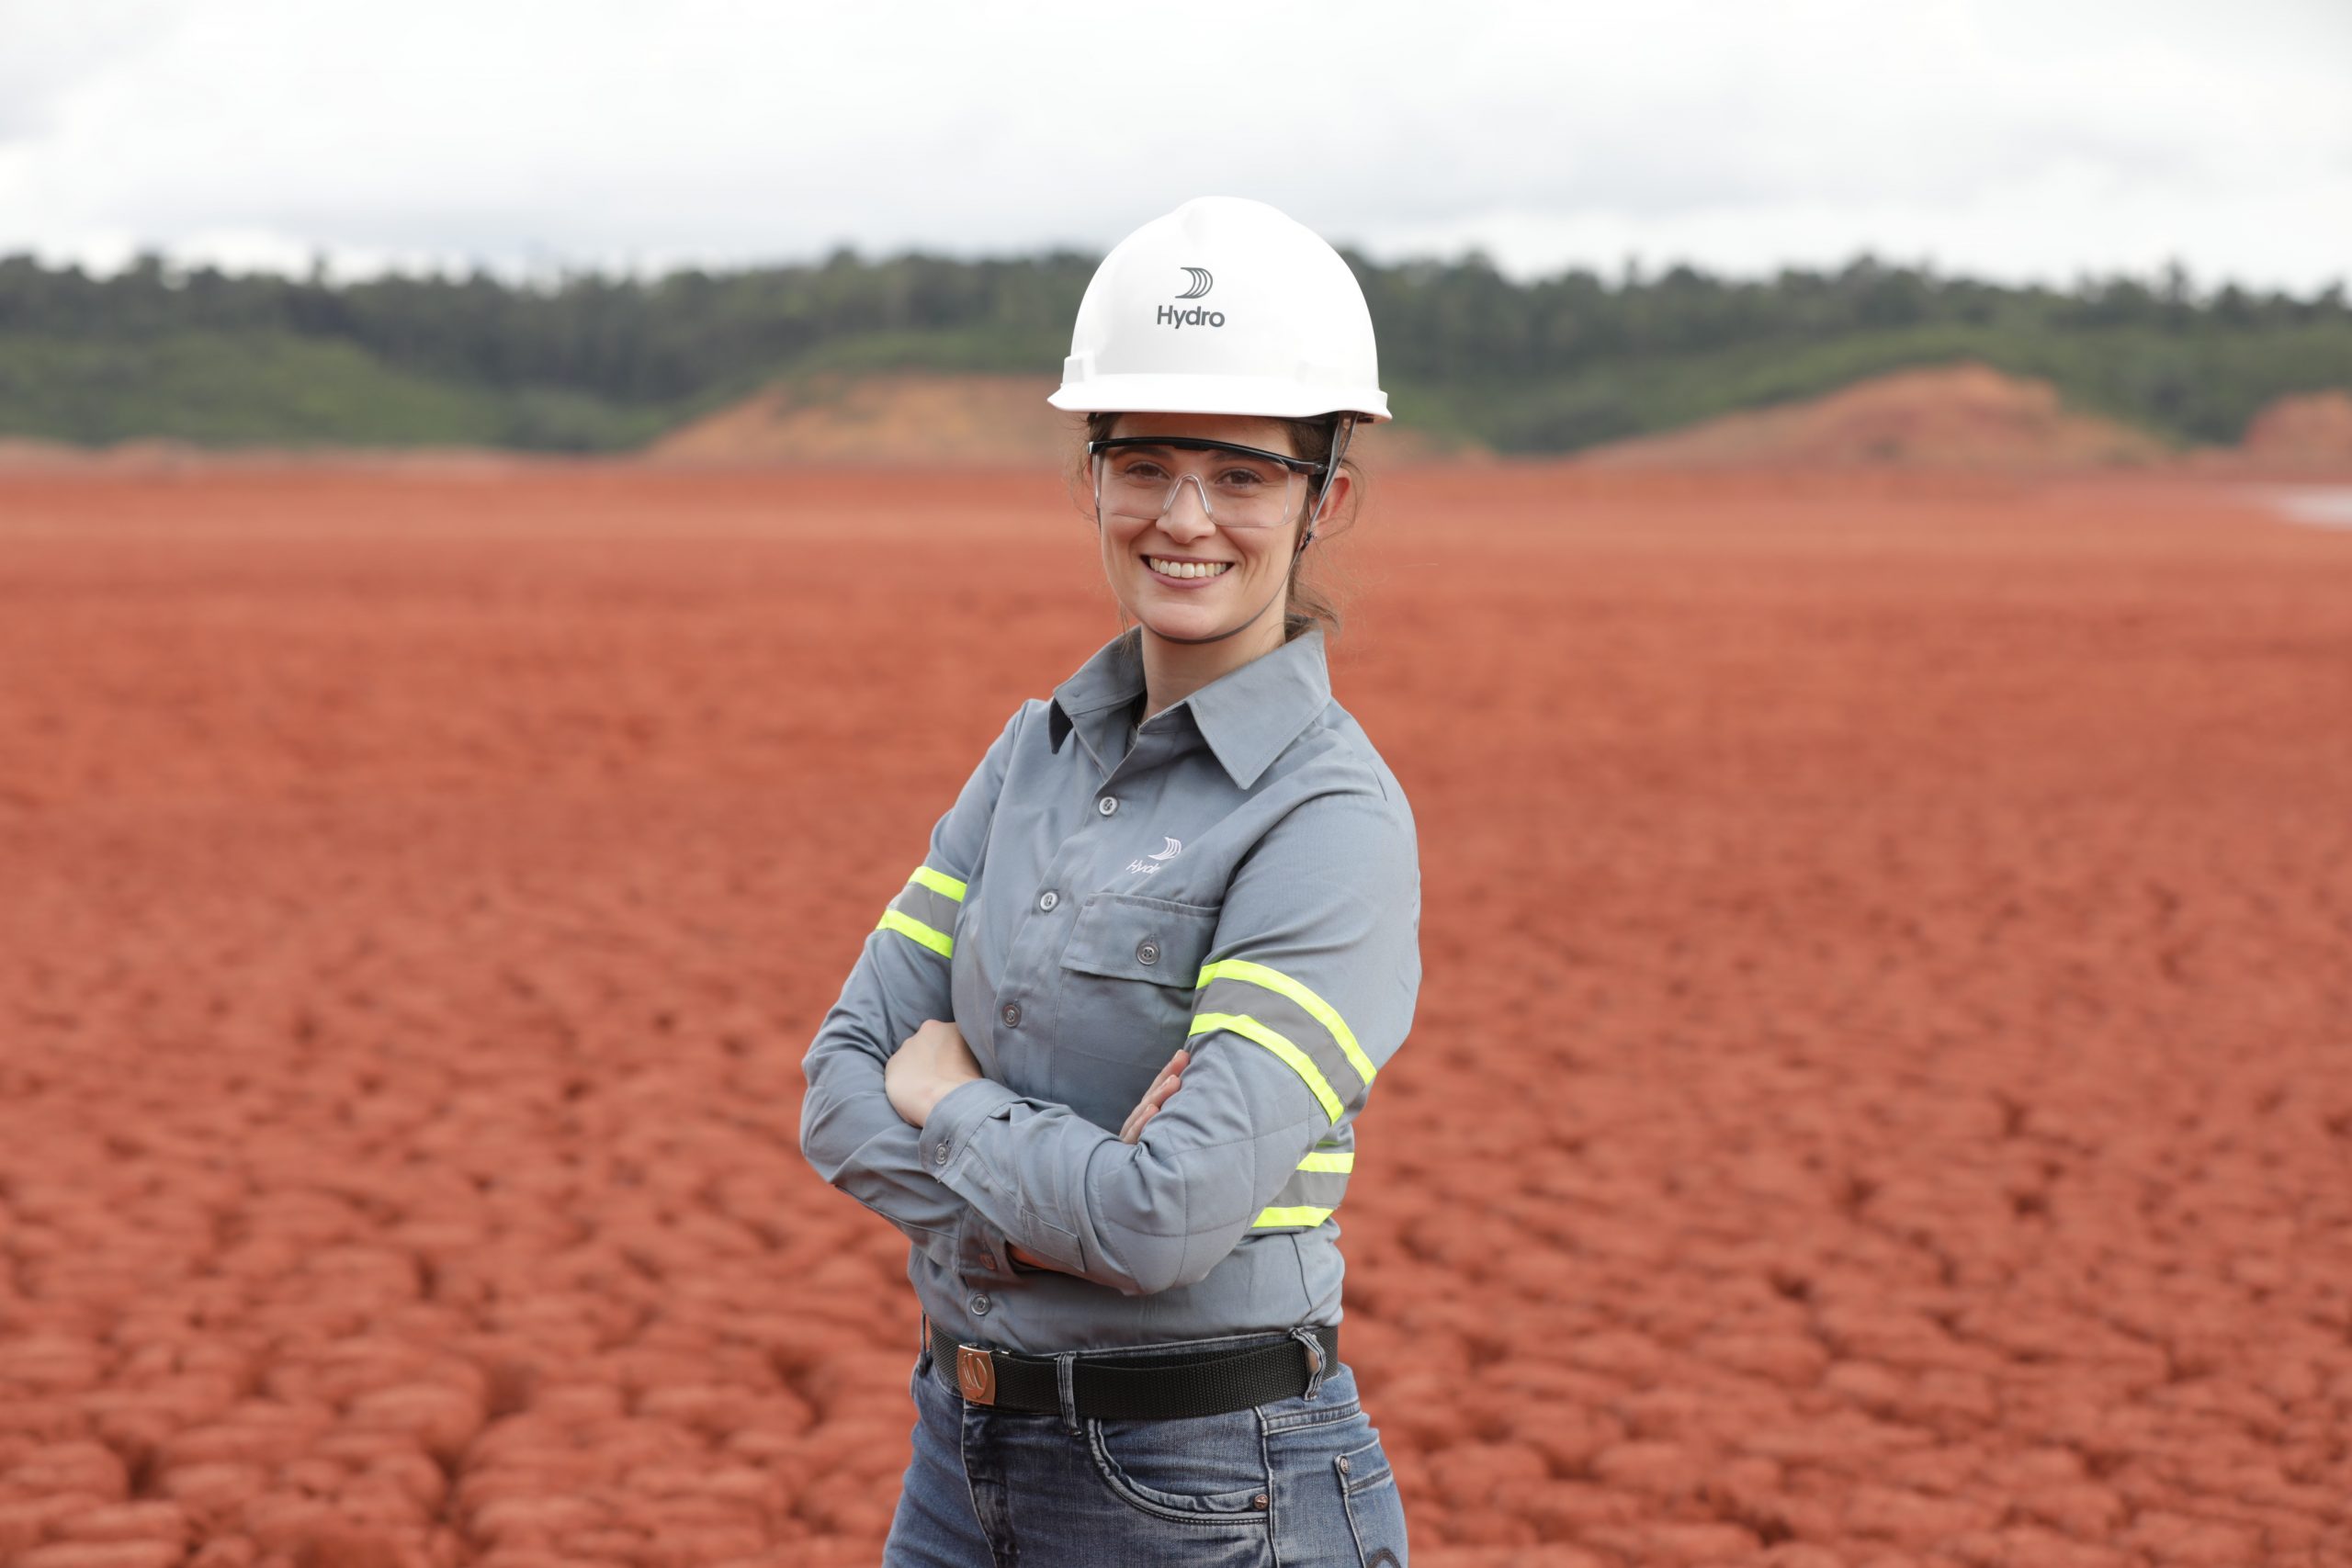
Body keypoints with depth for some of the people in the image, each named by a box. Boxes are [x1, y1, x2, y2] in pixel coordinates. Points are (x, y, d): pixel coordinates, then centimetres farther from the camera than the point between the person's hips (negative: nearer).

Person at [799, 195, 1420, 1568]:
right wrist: (1051, 1203, -15)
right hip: (970, 1456, 6)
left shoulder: (1334, 820, -15)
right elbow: (845, 1087, 2)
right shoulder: (1044, 750, 6)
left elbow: (1176, 1216, -23)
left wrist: (946, 1101, -8)